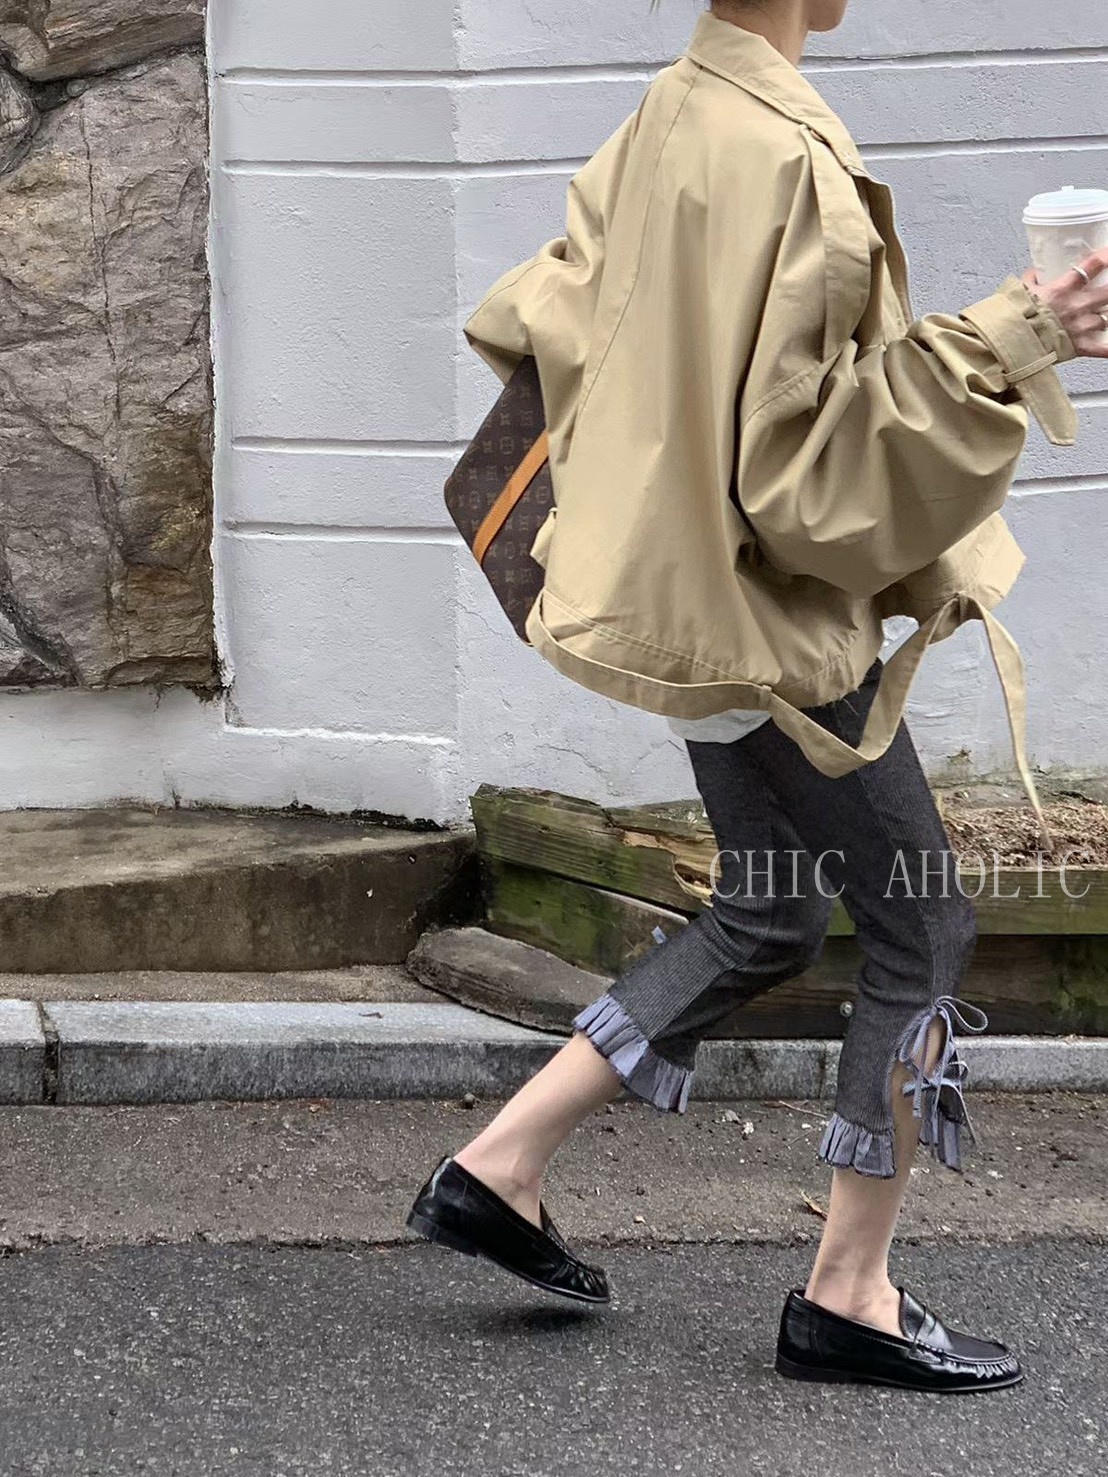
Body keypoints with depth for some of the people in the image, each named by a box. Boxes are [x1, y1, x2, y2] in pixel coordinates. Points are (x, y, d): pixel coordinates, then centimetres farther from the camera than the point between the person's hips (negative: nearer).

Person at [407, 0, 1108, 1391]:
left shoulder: (669, 117, 3)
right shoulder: (781, 158, -25)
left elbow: (530, 318, 12)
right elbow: (798, 449, -24)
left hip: (701, 594, 9)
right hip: (774, 615, -9)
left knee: (763, 922, 22)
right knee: (922, 925, 6)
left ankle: (498, 1167, 24)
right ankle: (850, 1295, 16)